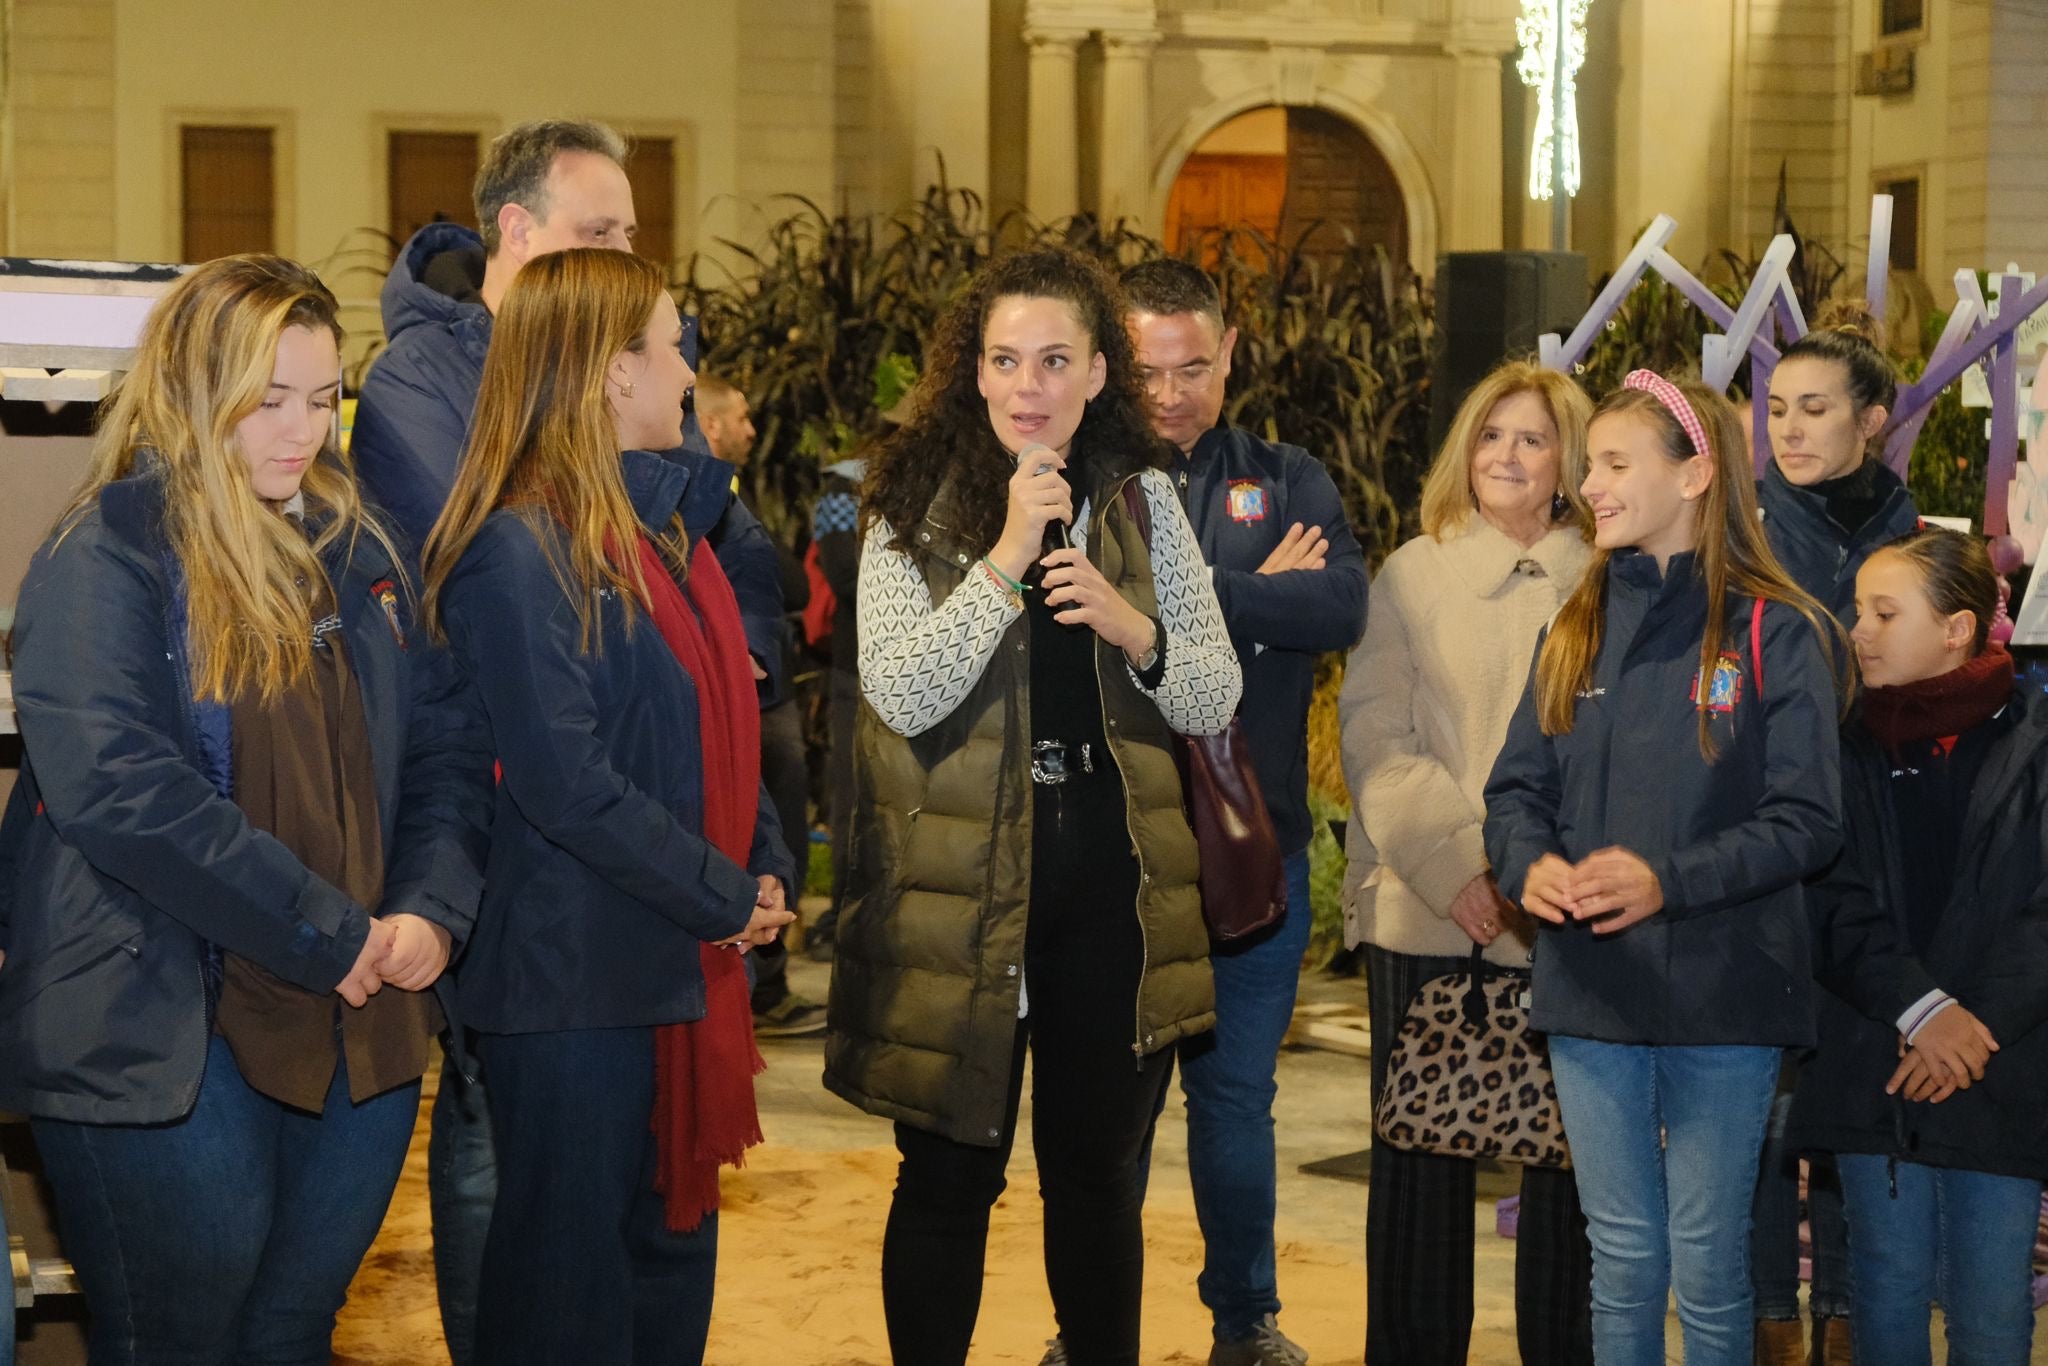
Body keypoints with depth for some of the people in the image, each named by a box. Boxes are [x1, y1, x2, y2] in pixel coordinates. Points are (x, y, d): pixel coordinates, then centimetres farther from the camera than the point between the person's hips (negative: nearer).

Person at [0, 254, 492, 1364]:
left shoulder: (358, 554, 13)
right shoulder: (106, 555, -8)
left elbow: (449, 744, 13)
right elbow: (114, 786, -20)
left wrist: (431, 911, -7)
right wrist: (332, 933, -19)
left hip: (362, 1033, 6)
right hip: (168, 1040, -6)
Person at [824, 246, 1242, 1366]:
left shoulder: (1143, 501, 5)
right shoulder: (913, 507, -3)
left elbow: (1215, 702, 3)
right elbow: (901, 696, -16)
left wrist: (1130, 626, -15)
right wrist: (1006, 555, -21)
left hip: (1111, 883, 3)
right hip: (961, 884, -2)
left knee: (1100, 1177, 13)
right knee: (949, 1178, 6)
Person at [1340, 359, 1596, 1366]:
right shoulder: (1414, 573, 9)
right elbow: (1376, 738, 1)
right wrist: (1456, 867, -12)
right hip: (1426, 909, 1)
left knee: (1568, 1151, 1)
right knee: (1421, 1149, 5)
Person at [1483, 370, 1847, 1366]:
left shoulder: (1772, 633, -5)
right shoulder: (1577, 631, 11)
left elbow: (1807, 820, -10)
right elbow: (1517, 786, 9)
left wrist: (1667, 880, -22)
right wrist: (1527, 865, -13)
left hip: (1722, 995, -4)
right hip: (1592, 992, 4)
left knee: (1707, 1264, 5)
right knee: (1623, 1258, 10)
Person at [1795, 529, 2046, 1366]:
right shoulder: (1851, 748, 6)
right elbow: (1837, 909, 0)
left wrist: (1977, 1028, -13)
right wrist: (1919, 1008, -14)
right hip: (1875, 1067, 2)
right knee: (1889, 1287, 6)